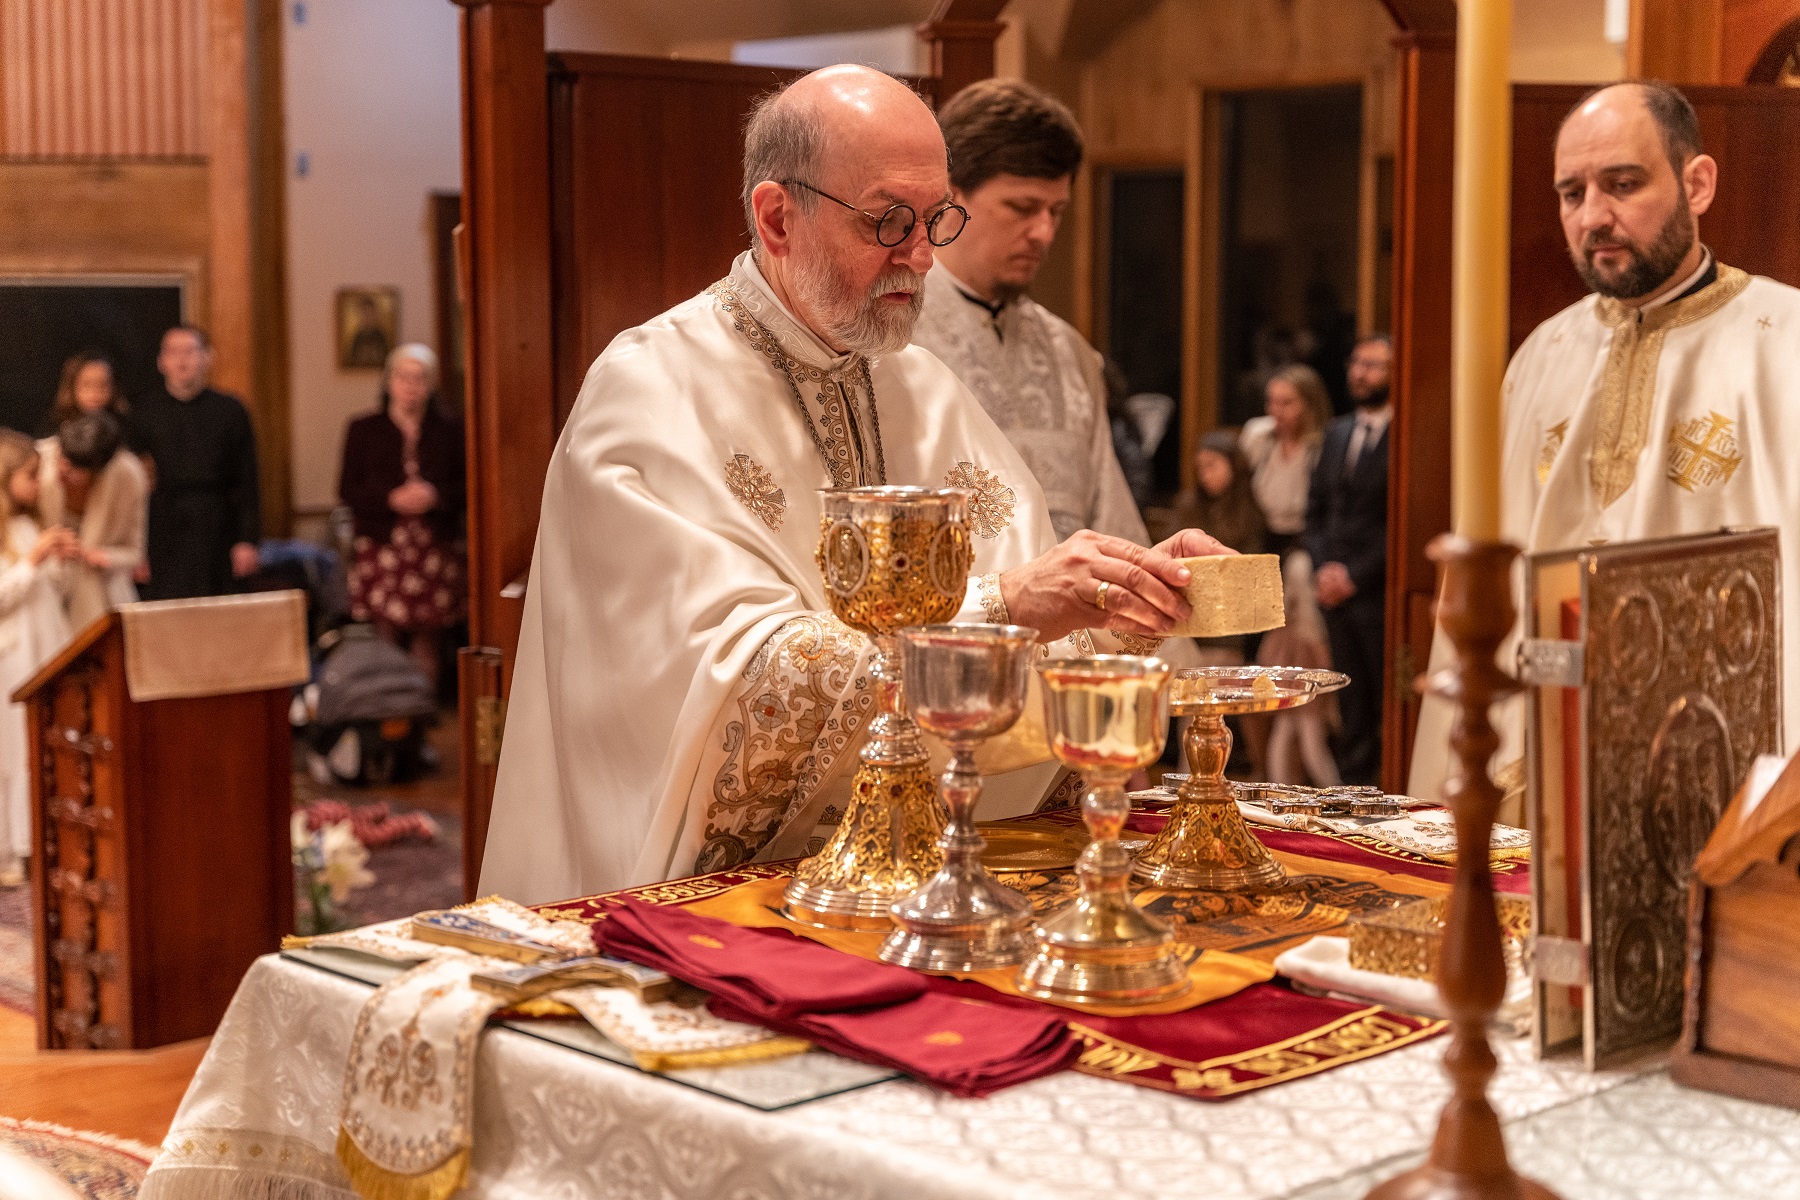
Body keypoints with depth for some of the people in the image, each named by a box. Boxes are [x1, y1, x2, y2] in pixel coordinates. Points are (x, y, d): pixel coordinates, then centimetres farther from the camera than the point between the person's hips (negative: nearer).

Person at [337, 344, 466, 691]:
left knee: (426, 639, 2)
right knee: (386, 637, -7)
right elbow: (348, 490, 2)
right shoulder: (364, 431, 8)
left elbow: (466, 488, 7)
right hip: (381, 548, -1)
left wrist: (436, 496, -13)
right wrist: (391, 499, -13)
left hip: (435, 549, 1)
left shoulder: (449, 433, 10)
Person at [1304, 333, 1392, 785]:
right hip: (1337, 592, 6)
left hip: (1381, 593, -6)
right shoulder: (1337, 432, 16)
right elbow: (1315, 507, 17)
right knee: (1353, 710, 10)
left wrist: (1356, 574, -12)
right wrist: (1322, 568, 3)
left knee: (1388, 708, -3)